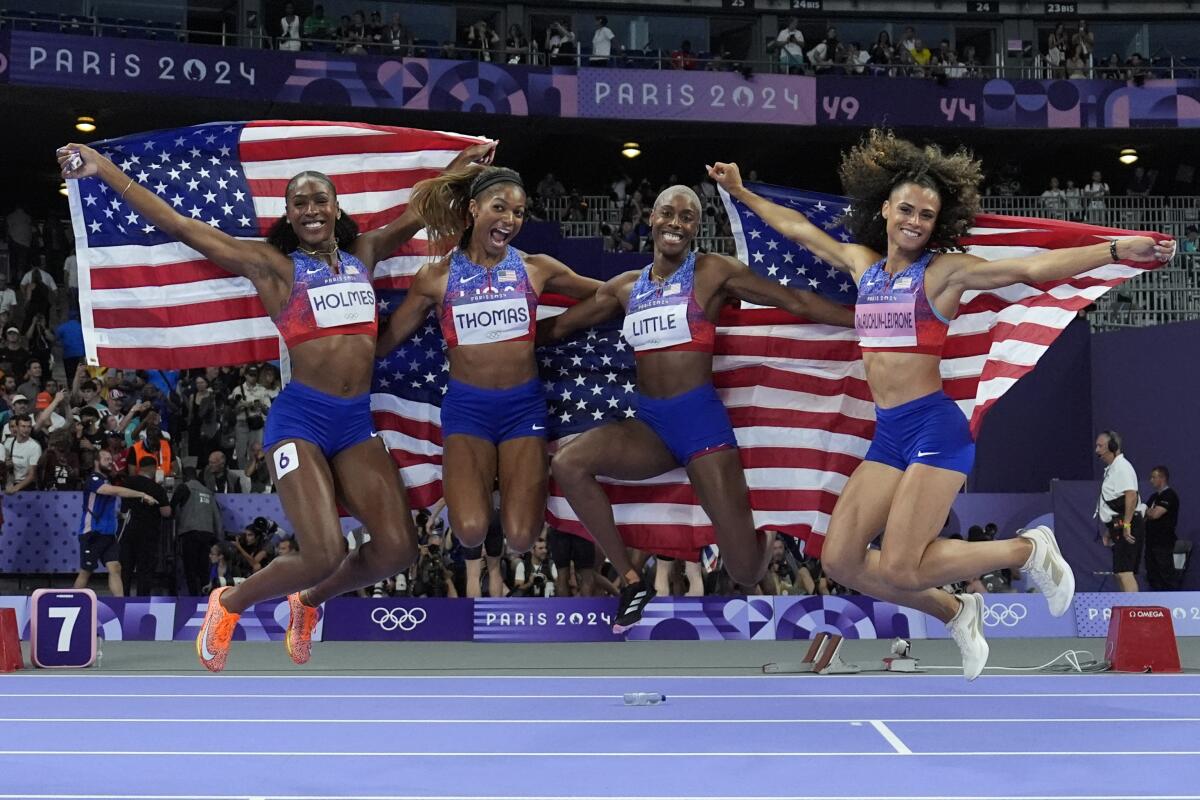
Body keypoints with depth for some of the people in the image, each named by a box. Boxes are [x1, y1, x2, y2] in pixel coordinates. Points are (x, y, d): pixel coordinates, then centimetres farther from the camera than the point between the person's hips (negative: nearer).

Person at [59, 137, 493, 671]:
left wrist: (465, 160, 31)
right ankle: (229, 603, 13)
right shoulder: (271, 264, 1)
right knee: (324, 554, -18)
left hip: (357, 420, 5)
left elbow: (420, 211, 26)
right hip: (301, 416, -5)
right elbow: (180, 226, -3)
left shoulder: (363, 254, 13)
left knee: (397, 549, -9)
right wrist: (101, 168, -7)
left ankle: (309, 602, 22)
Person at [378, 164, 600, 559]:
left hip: (524, 403, 1)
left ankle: (528, 472, 23)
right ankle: (469, 478, 15)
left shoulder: (537, 268, 2)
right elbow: (384, 342, 7)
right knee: (471, 531, -20)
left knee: (521, 537, -11)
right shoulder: (436, 276, 0)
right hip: (467, 404, -1)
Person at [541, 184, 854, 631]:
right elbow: (558, 326, 22)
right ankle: (632, 581, -7)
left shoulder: (713, 272, 0)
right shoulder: (626, 287, 12)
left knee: (747, 571, -8)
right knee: (568, 464, -24)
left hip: (701, 419, -4)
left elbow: (796, 302, 1)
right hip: (649, 424, 4)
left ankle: (772, 542, 35)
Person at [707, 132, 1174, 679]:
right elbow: (797, 228, 26)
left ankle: (1029, 550, 7)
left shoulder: (944, 270, -5)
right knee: (839, 561, 0)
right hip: (886, 434, 7)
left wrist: (1116, 251, -26)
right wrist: (741, 192, 33)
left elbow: (1033, 268, -15)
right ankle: (956, 613, 20)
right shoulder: (862, 263, 12)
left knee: (898, 570, -15)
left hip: (934, 427, -7)